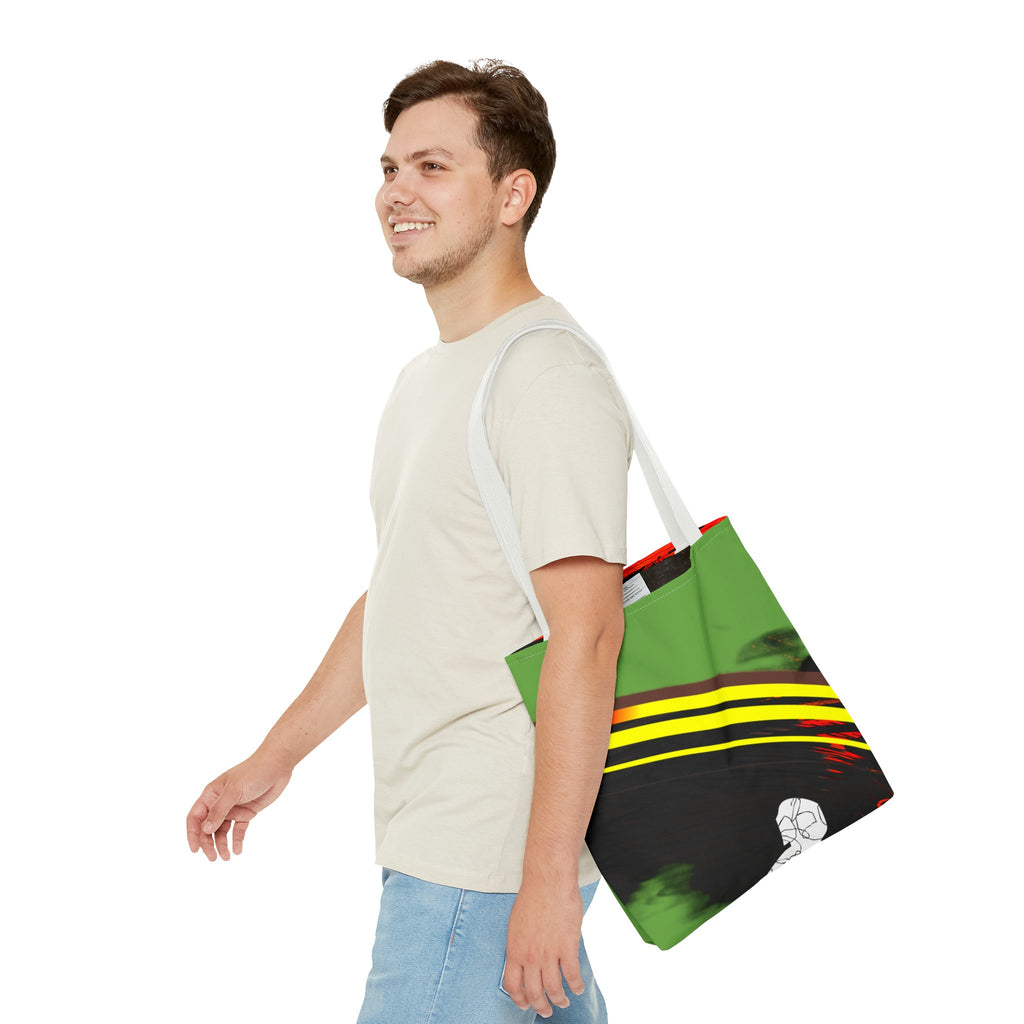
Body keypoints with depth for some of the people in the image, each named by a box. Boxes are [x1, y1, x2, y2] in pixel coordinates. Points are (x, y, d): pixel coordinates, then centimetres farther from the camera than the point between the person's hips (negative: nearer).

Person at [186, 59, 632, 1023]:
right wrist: (275, 758, 24)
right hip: (430, 835, 9)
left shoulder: (549, 378, -16)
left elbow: (585, 636, -22)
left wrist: (547, 875, -25)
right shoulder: (427, 376, 16)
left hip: (491, 859, -9)